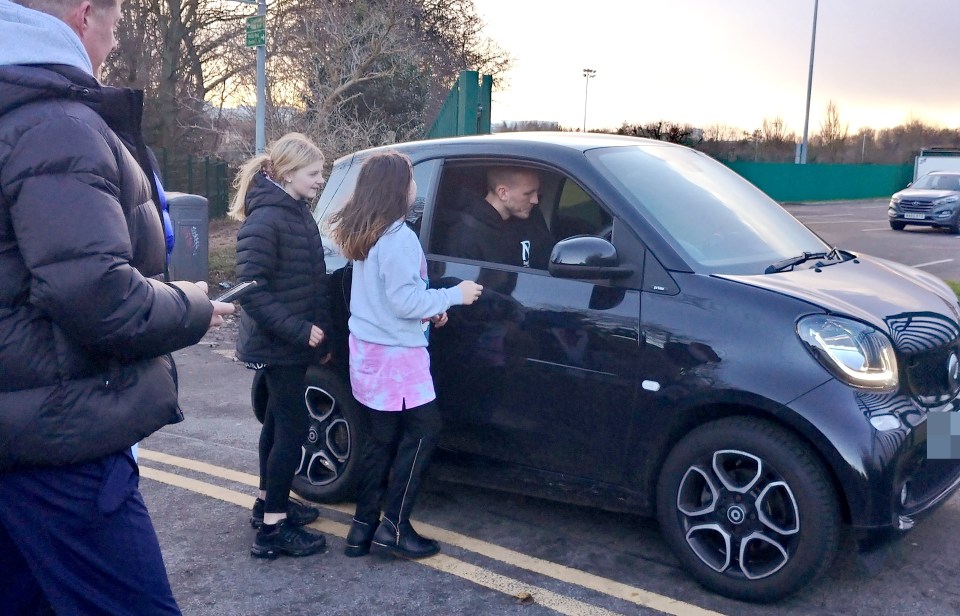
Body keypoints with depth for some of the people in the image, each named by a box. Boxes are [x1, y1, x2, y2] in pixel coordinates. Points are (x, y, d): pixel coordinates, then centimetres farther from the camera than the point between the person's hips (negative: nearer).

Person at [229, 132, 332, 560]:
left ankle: (268, 502, 34)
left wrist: (318, 329, 12)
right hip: (278, 345, -9)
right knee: (293, 427, -6)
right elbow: (251, 288, -25)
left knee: (279, 421, 19)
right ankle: (272, 528, 3)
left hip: (288, 343, 9)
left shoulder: (297, 212, 9)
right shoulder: (267, 219, -21)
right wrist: (299, 330, -25)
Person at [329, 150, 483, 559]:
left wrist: (429, 310, 14)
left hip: (368, 349, 9)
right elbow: (405, 301, -21)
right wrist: (453, 295, -10)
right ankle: (394, 527, 3)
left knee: (381, 438, 13)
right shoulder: (399, 238, -19)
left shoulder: (362, 236, 11)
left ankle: (362, 527, 17)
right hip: (395, 355, -9)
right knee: (423, 430, 1)